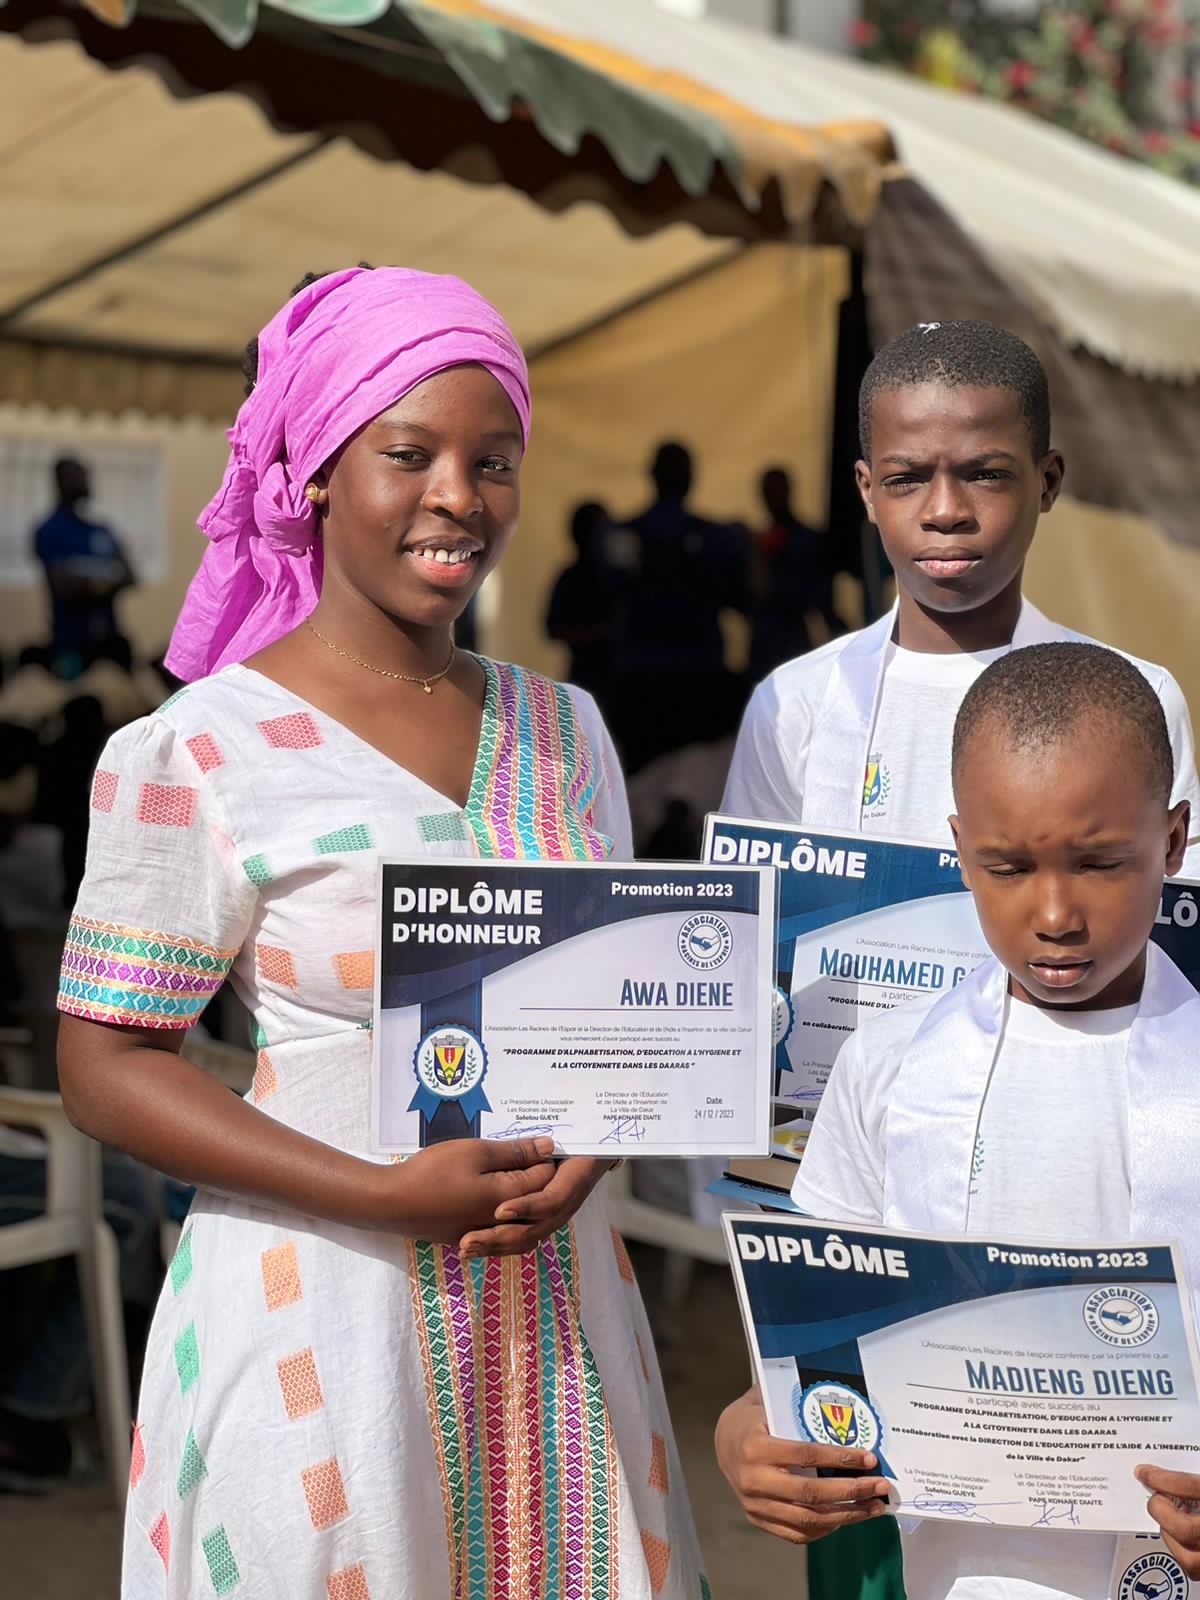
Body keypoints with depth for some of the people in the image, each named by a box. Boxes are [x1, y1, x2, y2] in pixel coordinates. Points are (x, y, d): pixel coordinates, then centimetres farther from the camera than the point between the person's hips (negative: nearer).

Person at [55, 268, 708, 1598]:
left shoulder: (562, 730, 6)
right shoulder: (197, 755, -10)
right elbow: (106, 1066, -10)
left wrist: (587, 1150, -7)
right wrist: (387, 1196, -19)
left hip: (551, 1302, 5)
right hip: (324, 1315, -4)